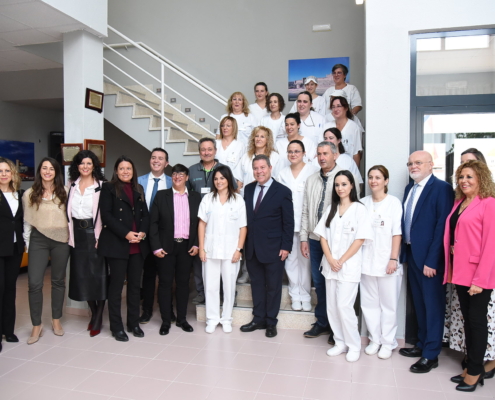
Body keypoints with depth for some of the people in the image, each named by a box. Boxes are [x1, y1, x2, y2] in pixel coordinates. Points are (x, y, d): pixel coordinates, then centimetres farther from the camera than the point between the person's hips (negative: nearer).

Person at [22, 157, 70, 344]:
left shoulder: (63, 192, 3)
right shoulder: (29, 194, 3)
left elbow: (70, 215, 3)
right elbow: (27, 220, 6)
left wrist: (71, 236, -2)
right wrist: (27, 242, 6)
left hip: (61, 239, 1)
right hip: (39, 240, 0)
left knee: (58, 280, 10)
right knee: (34, 283, -6)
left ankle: (56, 320, 25)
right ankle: (36, 325, 9)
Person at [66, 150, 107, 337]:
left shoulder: (101, 185, -7)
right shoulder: (72, 185, 9)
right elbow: (68, 210, 11)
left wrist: (101, 236, -13)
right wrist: (70, 234, 5)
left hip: (94, 233, -5)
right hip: (77, 233, 5)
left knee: (98, 274, 0)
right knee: (82, 274, 10)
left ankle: (98, 319, 11)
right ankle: (93, 313, 25)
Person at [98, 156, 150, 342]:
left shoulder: (138, 189, 17)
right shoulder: (108, 188, 2)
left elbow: (145, 214, 12)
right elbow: (106, 215, -8)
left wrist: (142, 232, -7)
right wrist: (126, 234, -15)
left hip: (138, 245, 5)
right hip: (116, 244, -4)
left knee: (135, 284, 9)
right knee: (116, 285, 1)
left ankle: (134, 323, 21)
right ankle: (116, 326, 13)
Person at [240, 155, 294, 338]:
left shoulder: (283, 191, -7)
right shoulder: (248, 189, 7)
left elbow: (288, 222, -6)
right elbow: (245, 216, 9)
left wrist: (286, 247, -10)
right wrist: (244, 242, 6)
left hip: (273, 248, -4)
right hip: (252, 247, 4)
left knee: (273, 286, 8)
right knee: (256, 284, 14)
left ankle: (271, 322, 23)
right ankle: (258, 319, 28)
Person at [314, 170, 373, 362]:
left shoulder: (359, 209, -5)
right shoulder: (331, 209, 9)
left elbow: (360, 239, -10)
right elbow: (323, 236, 6)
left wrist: (341, 261, -12)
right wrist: (330, 259, -8)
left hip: (349, 266, -5)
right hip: (330, 265, 5)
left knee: (344, 306, -7)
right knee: (332, 307, 8)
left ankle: (354, 345, 11)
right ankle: (340, 342, 22)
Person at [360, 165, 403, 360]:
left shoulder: (394, 202, -4)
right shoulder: (363, 203, 4)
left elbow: (397, 233, -5)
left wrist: (393, 259, -10)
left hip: (386, 261, -3)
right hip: (366, 261, 3)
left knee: (388, 304, 6)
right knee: (369, 303, 9)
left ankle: (387, 342, 22)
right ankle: (374, 339, 25)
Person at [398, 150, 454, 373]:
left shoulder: (442, 188, -12)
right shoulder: (409, 188, 11)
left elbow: (442, 226, -17)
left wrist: (432, 260, -19)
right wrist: (403, 251, 6)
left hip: (429, 257, -7)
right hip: (411, 254, 7)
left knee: (433, 305, 5)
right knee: (419, 303, 18)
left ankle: (431, 354, 17)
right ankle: (422, 344, 33)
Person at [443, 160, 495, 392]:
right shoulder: (459, 203, 9)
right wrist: (451, 268, 5)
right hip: (460, 271, 6)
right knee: (468, 319, 14)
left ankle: (475, 371, 22)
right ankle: (472, 366, 28)